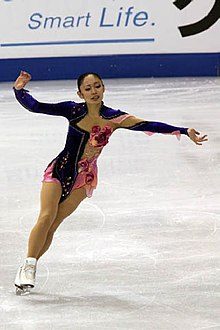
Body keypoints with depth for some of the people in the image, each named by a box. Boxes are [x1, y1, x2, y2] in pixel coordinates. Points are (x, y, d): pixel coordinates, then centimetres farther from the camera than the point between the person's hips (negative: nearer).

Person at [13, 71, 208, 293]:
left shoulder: (113, 118, -9)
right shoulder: (73, 110, -10)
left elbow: (149, 126, -14)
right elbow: (35, 106, -9)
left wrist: (185, 132, -20)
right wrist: (19, 90, -25)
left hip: (83, 178, 1)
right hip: (59, 170, -1)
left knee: (53, 225, -4)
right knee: (46, 217, -16)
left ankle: (30, 266, 8)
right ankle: (27, 267, -8)